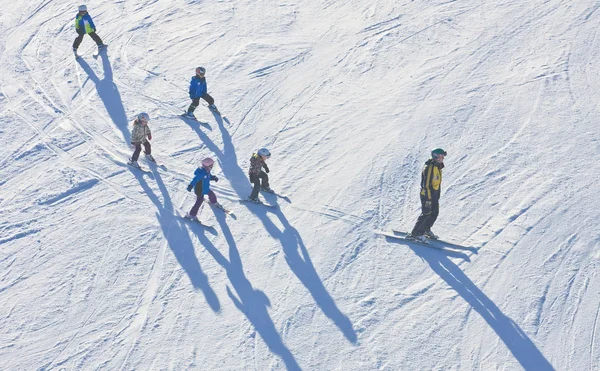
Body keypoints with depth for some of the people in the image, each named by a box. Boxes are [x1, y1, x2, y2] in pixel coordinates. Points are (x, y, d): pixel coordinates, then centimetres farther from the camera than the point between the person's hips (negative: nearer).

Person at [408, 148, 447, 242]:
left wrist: (437, 195, 24)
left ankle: (426, 230, 28)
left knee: (435, 212, 13)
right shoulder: (429, 168, -20)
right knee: (426, 213, -8)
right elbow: (426, 184, -23)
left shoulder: (438, 167, 11)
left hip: (435, 194, 9)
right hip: (427, 193, -9)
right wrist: (428, 199, -25)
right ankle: (415, 233, -1)